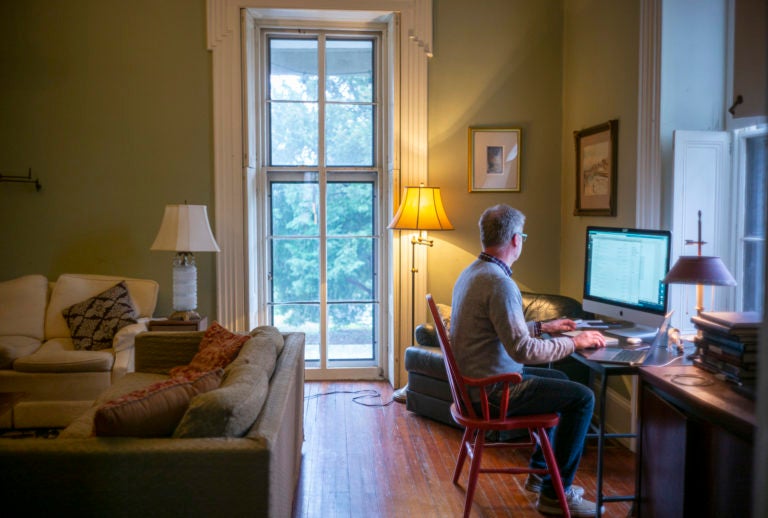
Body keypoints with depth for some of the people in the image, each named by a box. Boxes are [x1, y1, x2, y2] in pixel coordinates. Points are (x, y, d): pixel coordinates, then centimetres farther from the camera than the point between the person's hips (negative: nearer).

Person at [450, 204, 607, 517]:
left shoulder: (472, 272, 8)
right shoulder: (499, 282, -24)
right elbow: (523, 350, -27)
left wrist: (544, 327, 20)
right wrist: (574, 343, -15)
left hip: (480, 377, 10)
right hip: (496, 386, -10)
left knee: (561, 381, 25)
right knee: (582, 397, -5)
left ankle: (540, 471, 32)